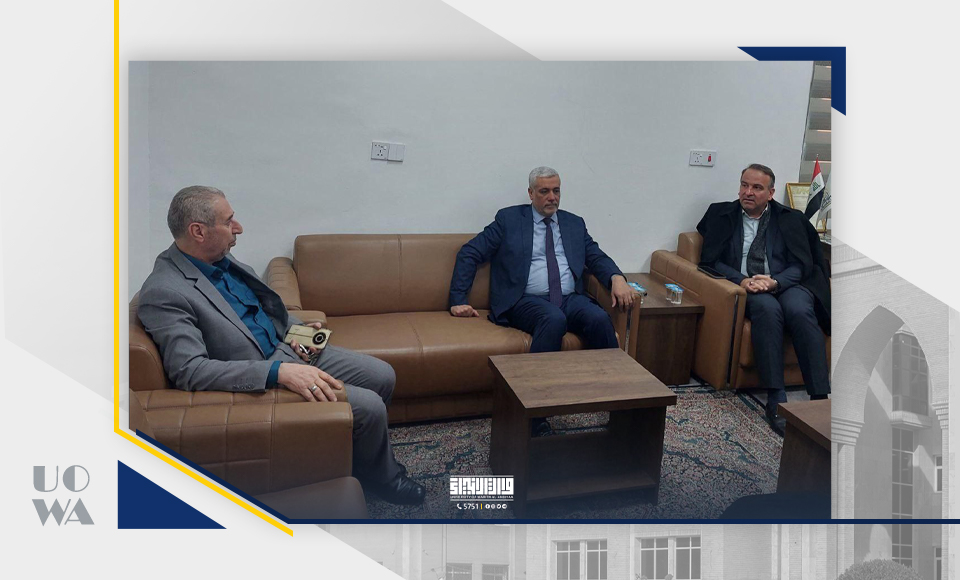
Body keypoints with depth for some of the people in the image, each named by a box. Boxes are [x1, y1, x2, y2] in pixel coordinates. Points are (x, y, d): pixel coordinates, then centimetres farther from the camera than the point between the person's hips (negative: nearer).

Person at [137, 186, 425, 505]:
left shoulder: (222, 258, 4)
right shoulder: (163, 293, -22)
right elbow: (188, 369, -29)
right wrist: (278, 372, -36)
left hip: (287, 347, 9)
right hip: (261, 378, -9)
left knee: (383, 376, 5)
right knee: (369, 406, -18)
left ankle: (363, 454, 29)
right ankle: (381, 476, 14)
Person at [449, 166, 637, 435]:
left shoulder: (574, 223, 21)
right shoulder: (508, 219, 10)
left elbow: (597, 257, 16)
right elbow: (469, 253, 7)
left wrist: (617, 278, -7)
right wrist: (458, 300, -3)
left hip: (571, 299, 4)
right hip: (528, 301, -3)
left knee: (599, 317, -29)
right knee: (554, 319, -37)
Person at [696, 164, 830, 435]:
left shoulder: (790, 219, 14)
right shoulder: (721, 214, 14)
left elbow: (803, 264, 4)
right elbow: (710, 260, 5)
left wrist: (774, 281, -17)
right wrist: (742, 280, -13)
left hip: (786, 285, 1)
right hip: (744, 288, -1)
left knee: (800, 311, -34)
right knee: (767, 307, -36)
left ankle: (820, 398, -32)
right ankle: (776, 400, -37)